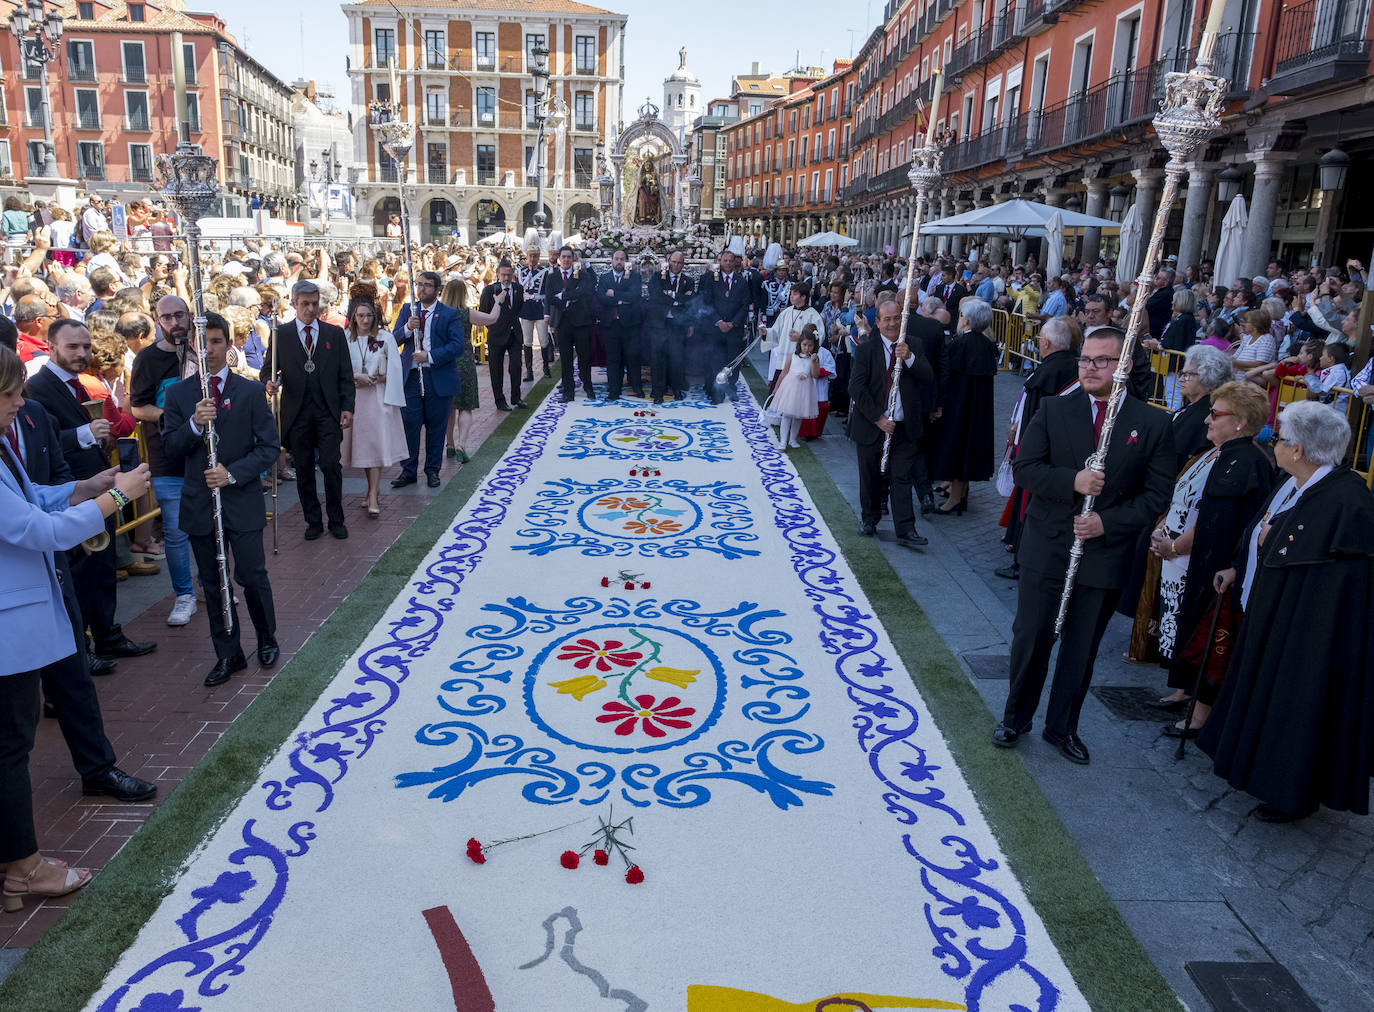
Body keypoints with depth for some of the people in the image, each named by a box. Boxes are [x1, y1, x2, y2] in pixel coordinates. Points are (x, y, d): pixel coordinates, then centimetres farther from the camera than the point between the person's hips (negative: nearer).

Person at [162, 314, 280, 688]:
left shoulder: (251, 391, -1)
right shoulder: (177, 394, 5)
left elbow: (269, 446, -3)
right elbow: (170, 451, 1)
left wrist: (233, 473, -16)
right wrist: (194, 424, -17)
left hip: (243, 501, -2)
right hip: (199, 503, 2)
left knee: (252, 576, 0)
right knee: (213, 583, 10)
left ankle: (267, 639, 25)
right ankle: (228, 654, 22)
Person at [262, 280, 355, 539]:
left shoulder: (334, 333, 8)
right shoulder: (280, 334, 6)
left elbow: (345, 375, 7)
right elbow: (268, 369, 7)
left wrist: (347, 407, -2)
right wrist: (270, 382, -17)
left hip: (328, 411, 0)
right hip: (297, 411, 0)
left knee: (331, 465, -5)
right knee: (304, 469, 6)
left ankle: (336, 520, 10)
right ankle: (313, 521, 17)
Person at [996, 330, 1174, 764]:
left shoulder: (1152, 424, -3)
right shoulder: (1053, 409, -1)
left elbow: (1156, 494, -3)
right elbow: (1024, 467, -6)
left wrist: (1108, 522, -16)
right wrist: (1072, 481, -22)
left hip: (1104, 555, 0)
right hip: (1047, 549, 0)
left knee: (1082, 649, 13)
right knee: (1031, 639, 10)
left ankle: (1062, 727, 32)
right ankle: (1016, 719, 30)